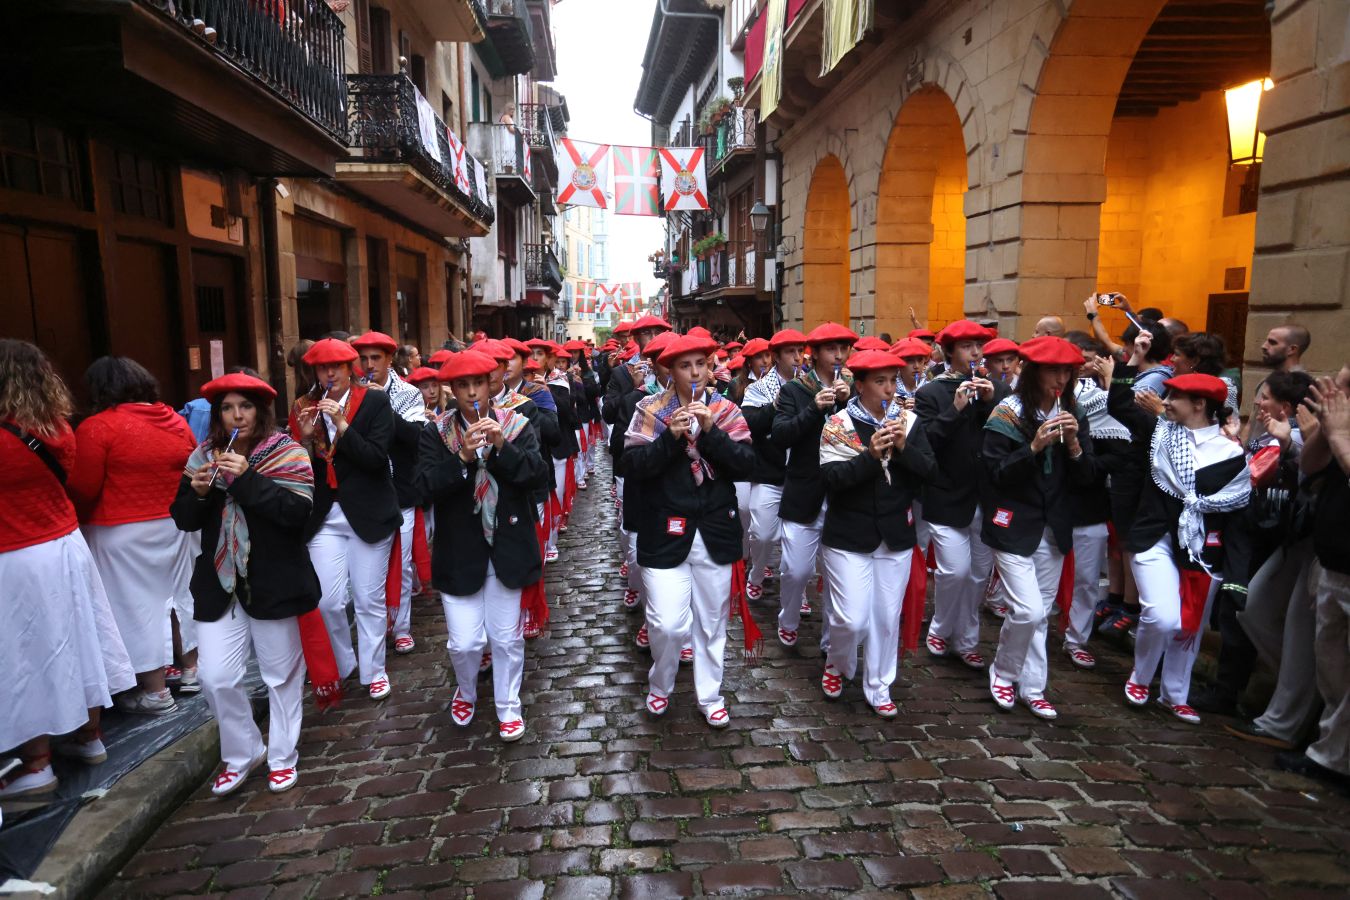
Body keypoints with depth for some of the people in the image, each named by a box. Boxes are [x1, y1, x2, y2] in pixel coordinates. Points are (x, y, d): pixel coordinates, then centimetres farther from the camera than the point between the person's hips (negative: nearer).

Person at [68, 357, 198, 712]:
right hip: (175, 525, 6)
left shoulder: (97, 427, -13)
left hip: (122, 533, -6)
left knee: (136, 605, 4)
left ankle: (156, 692, 11)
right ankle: (192, 669, 32)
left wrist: (77, 522, 3)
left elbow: (82, 489, -14)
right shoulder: (176, 421, 5)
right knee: (180, 593, 18)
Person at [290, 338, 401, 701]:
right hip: (323, 516, 3)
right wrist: (305, 437, -13)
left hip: (368, 514, -2)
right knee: (328, 601, 2)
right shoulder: (304, 408, 5)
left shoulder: (375, 402, -5)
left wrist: (342, 425, -21)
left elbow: (377, 458, -13)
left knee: (369, 599, 7)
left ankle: (373, 670, 23)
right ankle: (341, 665, 26)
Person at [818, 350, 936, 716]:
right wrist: (871, 454, -26)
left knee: (887, 616, 10)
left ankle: (878, 687, 29)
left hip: (895, 534, 3)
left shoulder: (908, 420, 3)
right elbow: (831, 476, -16)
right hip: (849, 535, -3)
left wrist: (903, 447, -18)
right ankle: (837, 664, 28)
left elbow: (930, 469, -3)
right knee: (852, 618, -4)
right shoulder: (839, 423, -7)